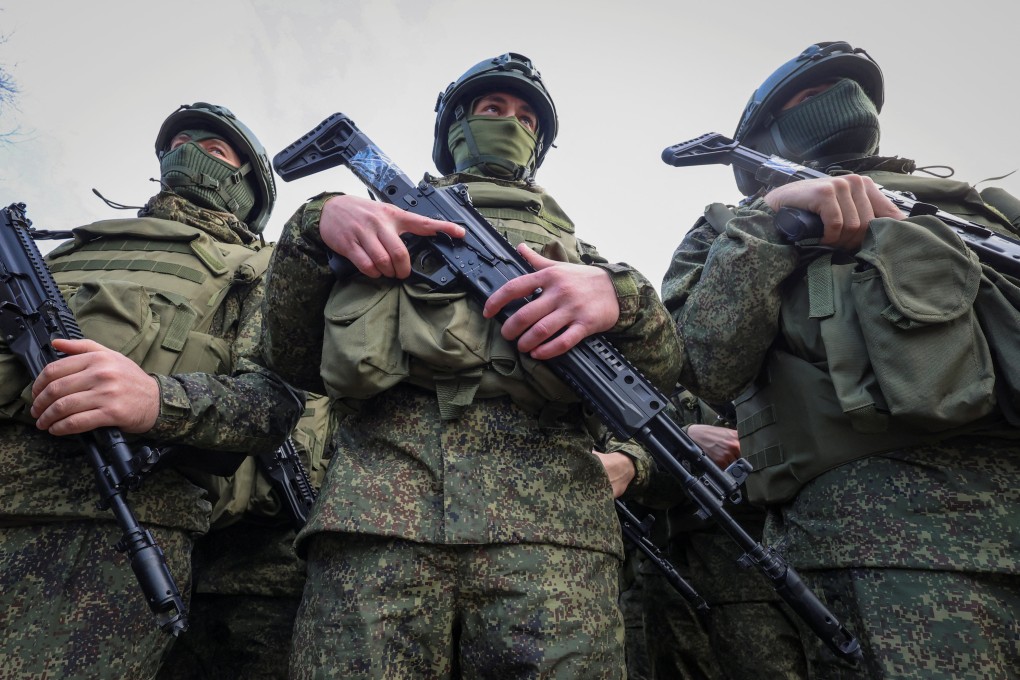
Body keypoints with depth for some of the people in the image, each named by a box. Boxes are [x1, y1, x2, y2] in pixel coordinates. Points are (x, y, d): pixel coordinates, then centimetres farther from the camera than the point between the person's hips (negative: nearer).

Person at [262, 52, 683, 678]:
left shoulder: (576, 245, 32)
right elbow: (294, 361, 18)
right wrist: (315, 226, 2)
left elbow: (667, 366, 17)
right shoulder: (387, 219, 30)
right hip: (375, 502, 0)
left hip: (547, 508, 1)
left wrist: (618, 295, -6)